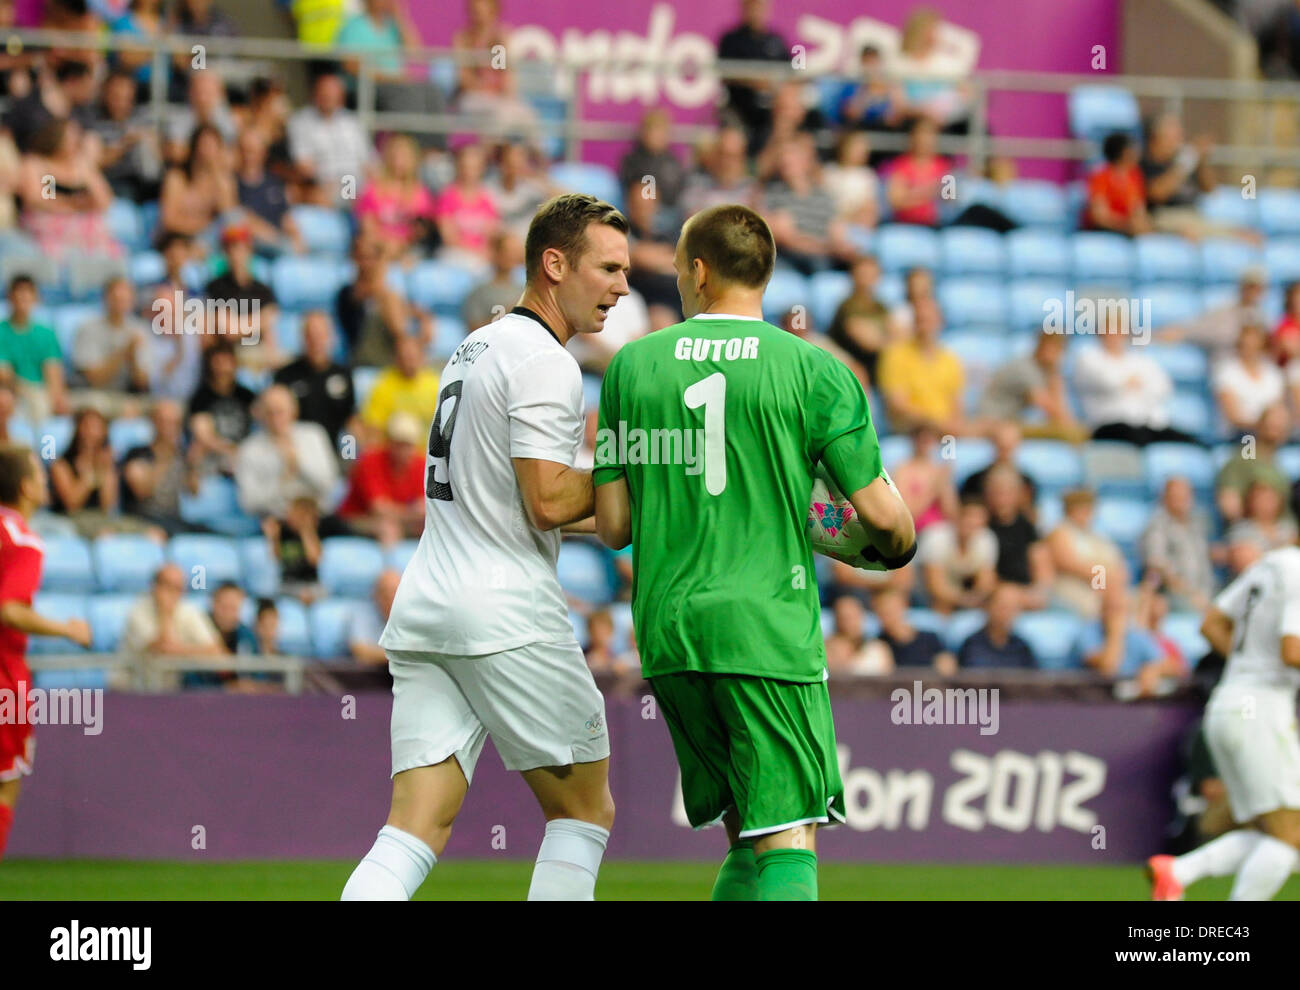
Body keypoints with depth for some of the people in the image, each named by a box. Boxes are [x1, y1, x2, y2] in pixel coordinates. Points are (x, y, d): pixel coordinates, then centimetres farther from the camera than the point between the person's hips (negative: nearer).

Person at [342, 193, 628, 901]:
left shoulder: (474, 350, 21)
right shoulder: (542, 361, -8)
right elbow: (549, 502, -17)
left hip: (421, 613, 8)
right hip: (507, 613, -8)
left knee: (415, 832, -2)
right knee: (585, 809, 6)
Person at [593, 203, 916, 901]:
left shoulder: (631, 365, 7)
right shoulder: (813, 369, -2)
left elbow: (613, 527, 7)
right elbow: (880, 514, -4)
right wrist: (898, 547, 20)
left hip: (666, 633, 4)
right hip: (769, 630, -4)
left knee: (748, 840, 14)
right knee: (789, 842, -7)